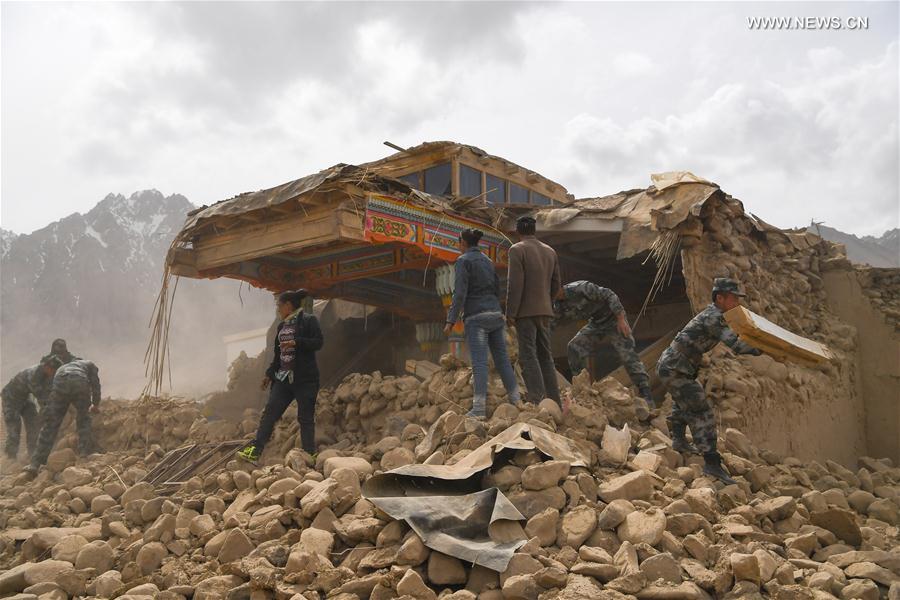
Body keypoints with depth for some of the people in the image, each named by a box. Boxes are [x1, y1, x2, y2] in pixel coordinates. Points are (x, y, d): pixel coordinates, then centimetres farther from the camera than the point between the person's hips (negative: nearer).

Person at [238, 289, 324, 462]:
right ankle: (255, 450, -1)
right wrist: (269, 374, 21)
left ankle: (309, 455, 5)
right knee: (269, 412, -1)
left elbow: (318, 342, -17)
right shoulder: (282, 326, 17)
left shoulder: (308, 321, -6)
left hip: (304, 378, -7)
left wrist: (296, 342, -26)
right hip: (283, 377, 7)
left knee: (306, 418, -2)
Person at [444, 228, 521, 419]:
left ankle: (479, 409, -14)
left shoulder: (463, 260, -5)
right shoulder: (487, 260, 17)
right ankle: (516, 401, 12)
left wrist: (451, 321, -12)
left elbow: (460, 293, -13)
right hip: (495, 314, 7)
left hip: (476, 317, -7)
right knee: (502, 359, 10)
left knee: (479, 362, -10)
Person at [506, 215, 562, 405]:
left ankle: (537, 401, -15)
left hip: (525, 311, -6)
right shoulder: (550, 251, 12)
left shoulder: (517, 250, -8)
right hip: (545, 311, 6)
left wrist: (510, 312, -11)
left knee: (528, 356, -7)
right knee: (545, 355, 11)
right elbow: (556, 284, 13)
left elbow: (515, 284, -14)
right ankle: (554, 401, 10)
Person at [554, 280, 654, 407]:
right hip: (596, 324, 7)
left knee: (627, 355, -16)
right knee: (574, 347, -8)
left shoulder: (579, 288, -27)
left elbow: (609, 295, -25)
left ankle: (647, 398, -16)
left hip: (614, 317, -7)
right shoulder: (558, 307, -4)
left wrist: (621, 319, -27)